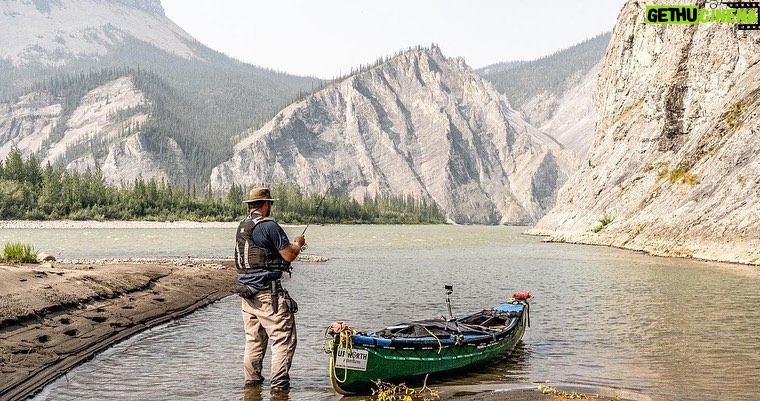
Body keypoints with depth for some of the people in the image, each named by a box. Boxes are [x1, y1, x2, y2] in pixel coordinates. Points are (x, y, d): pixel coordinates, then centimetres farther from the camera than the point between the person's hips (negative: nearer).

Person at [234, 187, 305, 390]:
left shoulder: (242, 226, 13)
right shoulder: (269, 226, -14)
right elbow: (289, 255, -14)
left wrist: (290, 244, 24)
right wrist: (298, 243, 7)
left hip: (246, 289, 9)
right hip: (267, 292, -9)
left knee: (254, 338, 18)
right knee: (284, 338, -1)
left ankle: (252, 379, 22)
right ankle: (279, 384, -2)